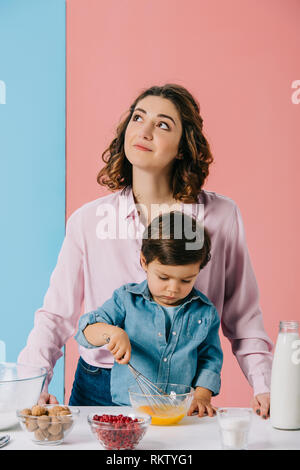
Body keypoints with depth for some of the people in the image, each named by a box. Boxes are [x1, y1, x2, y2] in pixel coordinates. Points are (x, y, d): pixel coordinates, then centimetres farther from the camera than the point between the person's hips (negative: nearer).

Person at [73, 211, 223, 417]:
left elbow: (210, 359, 12)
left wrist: (201, 395, -3)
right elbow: (87, 328, -3)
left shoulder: (205, 312, 7)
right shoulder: (127, 299, 3)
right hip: (124, 406, -3)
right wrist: (112, 332, -24)